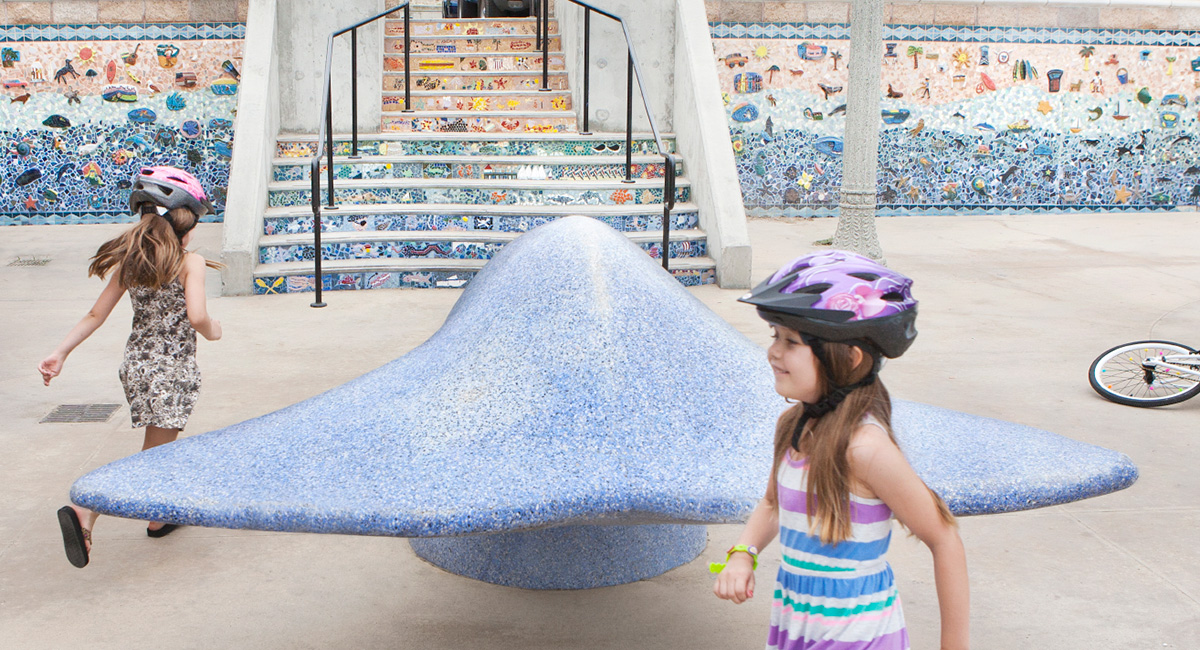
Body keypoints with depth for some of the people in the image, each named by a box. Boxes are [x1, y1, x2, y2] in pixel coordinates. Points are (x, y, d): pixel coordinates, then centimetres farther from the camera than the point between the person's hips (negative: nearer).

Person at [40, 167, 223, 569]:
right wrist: (212, 332, -3)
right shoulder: (190, 263, -13)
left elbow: (96, 314, 2)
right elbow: (197, 317, -24)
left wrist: (60, 353, 6)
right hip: (172, 369, -7)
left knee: (159, 447, 21)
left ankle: (158, 517, 23)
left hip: (137, 365, 7)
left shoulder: (129, 262, 4)